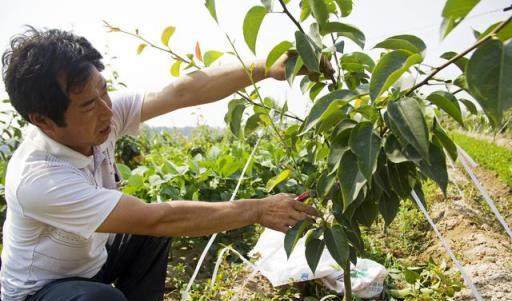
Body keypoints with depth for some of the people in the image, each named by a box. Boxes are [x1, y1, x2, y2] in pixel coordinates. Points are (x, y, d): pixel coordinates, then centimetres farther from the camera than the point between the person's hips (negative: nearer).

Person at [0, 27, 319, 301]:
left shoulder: (99, 115, -19)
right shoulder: (37, 179, -36)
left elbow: (182, 92, -24)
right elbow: (155, 219, -39)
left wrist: (266, 69, -32)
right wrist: (258, 210, -37)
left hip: (90, 257, 7)